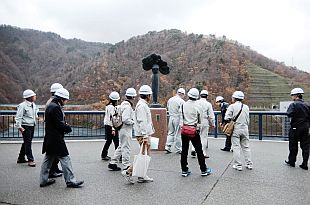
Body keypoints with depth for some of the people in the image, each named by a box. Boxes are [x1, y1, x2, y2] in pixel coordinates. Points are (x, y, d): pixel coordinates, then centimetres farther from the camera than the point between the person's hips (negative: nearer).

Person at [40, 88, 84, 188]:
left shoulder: (50, 106, 14)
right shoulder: (55, 107, -19)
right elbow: (60, 124, -21)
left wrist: (65, 125, 4)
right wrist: (68, 128, -5)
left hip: (49, 138, 11)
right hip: (56, 139, -11)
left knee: (48, 159, 17)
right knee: (65, 158, -4)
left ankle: (43, 180, 26)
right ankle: (70, 181, 2)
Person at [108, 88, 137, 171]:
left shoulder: (124, 104, 12)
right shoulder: (127, 106, -19)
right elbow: (125, 119, -25)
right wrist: (133, 122, -12)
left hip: (122, 129, 10)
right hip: (126, 130, -10)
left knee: (121, 147, 18)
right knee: (126, 148, -2)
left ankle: (113, 163, 26)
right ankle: (126, 166, 7)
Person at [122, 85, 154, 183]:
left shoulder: (143, 105, 18)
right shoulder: (142, 105, -15)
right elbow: (142, 122, -22)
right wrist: (145, 136, -24)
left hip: (145, 134, 11)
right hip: (144, 134, -11)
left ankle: (142, 176, 19)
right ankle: (128, 172, -3)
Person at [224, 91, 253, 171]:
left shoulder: (232, 106, -9)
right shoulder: (246, 107, 7)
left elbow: (227, 118, -13)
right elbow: (248, 119, 12)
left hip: (236, 129, -4)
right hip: (245, 129, 5)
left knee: (236, 147, 1)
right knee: (246, 147, 13)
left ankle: (238, 165, 4)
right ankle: (249, 164, 18)